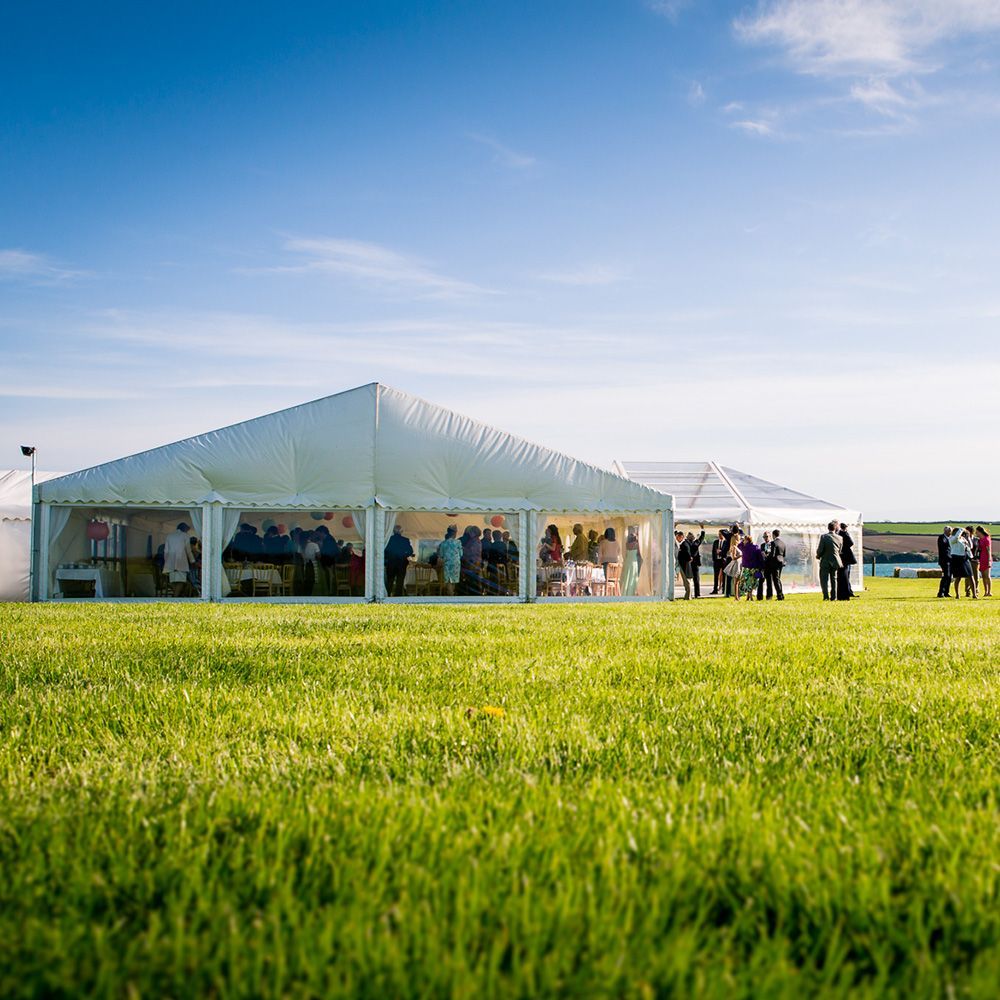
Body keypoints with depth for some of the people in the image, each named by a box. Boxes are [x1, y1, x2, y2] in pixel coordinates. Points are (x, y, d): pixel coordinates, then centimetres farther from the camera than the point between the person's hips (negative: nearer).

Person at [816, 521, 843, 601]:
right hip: (835, 561, 4)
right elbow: (839, 551, 7)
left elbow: (820, 550, -12)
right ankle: (833, 596, 12)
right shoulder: (840, 538, -1)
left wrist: (818, 556, 8)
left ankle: (826, 596, -11)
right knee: (833, 579, 14)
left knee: (824, 579, 2)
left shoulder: (824, 537, -13)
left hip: (825, 562, -4)